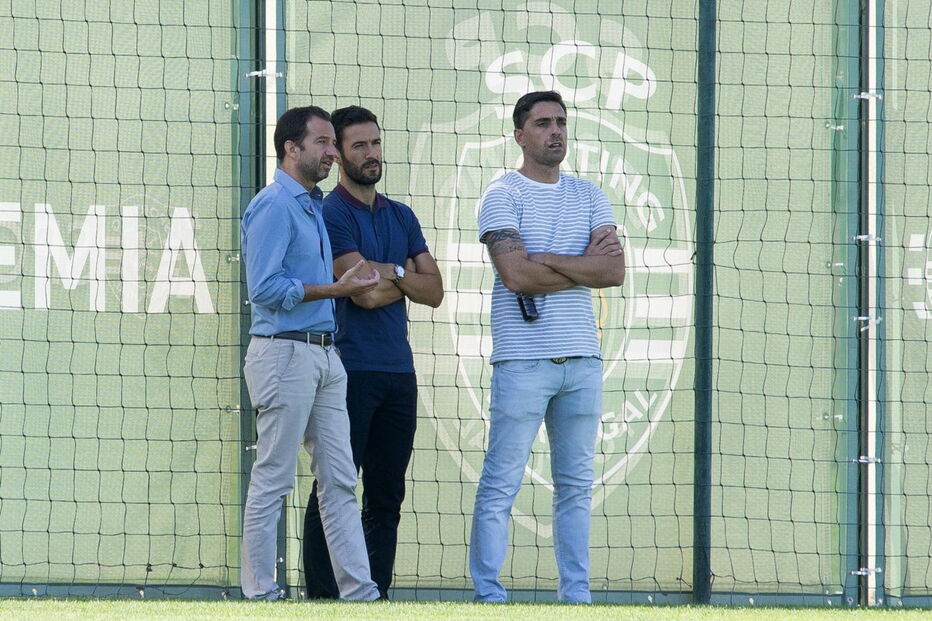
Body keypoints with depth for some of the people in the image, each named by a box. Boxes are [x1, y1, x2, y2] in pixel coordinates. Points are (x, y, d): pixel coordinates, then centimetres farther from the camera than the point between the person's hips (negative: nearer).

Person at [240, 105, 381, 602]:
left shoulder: (313, 206, 18)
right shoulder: (273, 206, -11)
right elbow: (265, 287, -19)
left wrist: (350, 282, 8)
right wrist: (335, 289, -17)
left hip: (324, 352, 9)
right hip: (285, 352, -9)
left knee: (340, 481, 7)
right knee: (272, 480, -5)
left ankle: (359, 591, 7)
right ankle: (260, 593, -1)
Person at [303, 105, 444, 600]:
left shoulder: (401, 217, 17)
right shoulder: (333, 214, -5)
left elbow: (433, 291, 9)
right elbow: (365, 292, -15)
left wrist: (388, 273, -6)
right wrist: (407, 277, 2)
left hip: (398, 370, 7)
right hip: (351, 369, -7)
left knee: (387, 496, 7)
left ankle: (377, 594, 11)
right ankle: (322, 597, -6)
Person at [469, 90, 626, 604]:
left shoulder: (588, 197, 14)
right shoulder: (502, 196, -1)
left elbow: (615, 272, 1)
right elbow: (517, 276, -14)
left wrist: (546, 260, -9)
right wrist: (586, 263, -5)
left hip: (582, 358, 5)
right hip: (522, 359, -5)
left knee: (577, 484, 7)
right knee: (501, 484, -6)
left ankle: (576, 592, 12)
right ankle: (488, 594, -4)